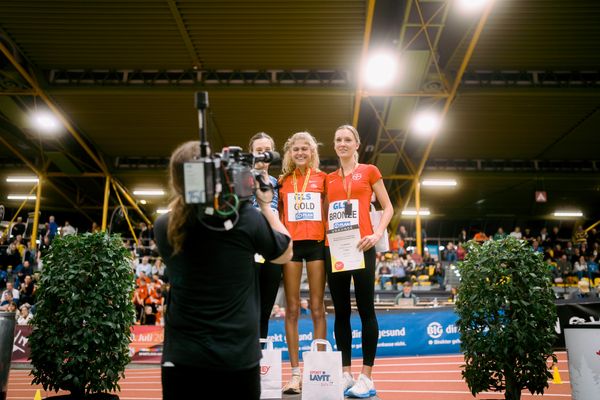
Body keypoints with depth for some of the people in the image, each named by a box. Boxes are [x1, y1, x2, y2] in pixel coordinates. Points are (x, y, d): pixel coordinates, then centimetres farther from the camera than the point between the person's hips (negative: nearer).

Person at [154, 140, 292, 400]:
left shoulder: (163, 227, -6)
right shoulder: (246, 218, -14)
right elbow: (285, 254, 4)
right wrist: (266, 205, 9)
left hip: (180, 357, 2)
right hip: (237, 357, -2)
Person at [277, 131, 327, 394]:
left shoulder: (322, 178, 8)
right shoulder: (283, 180, 12)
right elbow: (278, 213, 14)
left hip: (317, 243, -1)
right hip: (291, 244, 1)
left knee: (317, 308, 1)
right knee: (292, 309, 1)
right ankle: (295, 372, 6)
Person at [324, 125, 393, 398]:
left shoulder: (369, 171, 6)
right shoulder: (329, 179, 16)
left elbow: (387, 207, 6)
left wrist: (377, 233, -10)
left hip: (361, 246, -4)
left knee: (365, 309, -2)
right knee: (341, 311, 6)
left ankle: (366, 377, 3)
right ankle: (345, 374, 14)